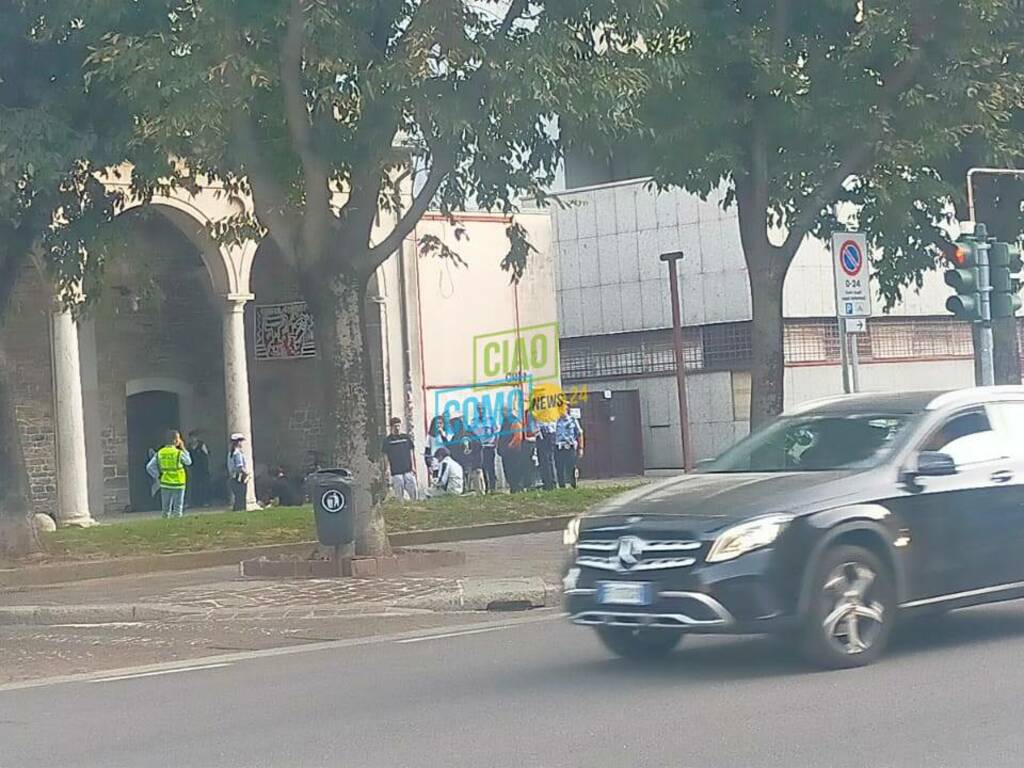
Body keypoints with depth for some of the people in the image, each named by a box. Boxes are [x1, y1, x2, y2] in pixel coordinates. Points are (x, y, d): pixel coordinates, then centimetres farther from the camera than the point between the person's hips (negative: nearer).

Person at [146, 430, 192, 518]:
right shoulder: (179, 453, -12)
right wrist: (183, 449, 8)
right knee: (178, 508, 3)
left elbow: (149, 467, -3)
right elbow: (188, 462, 6)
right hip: (178, 484, -4)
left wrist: (158, 476, 5)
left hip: (165, 483, 4)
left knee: (166, 509, 13)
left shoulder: (160, 453, 0)